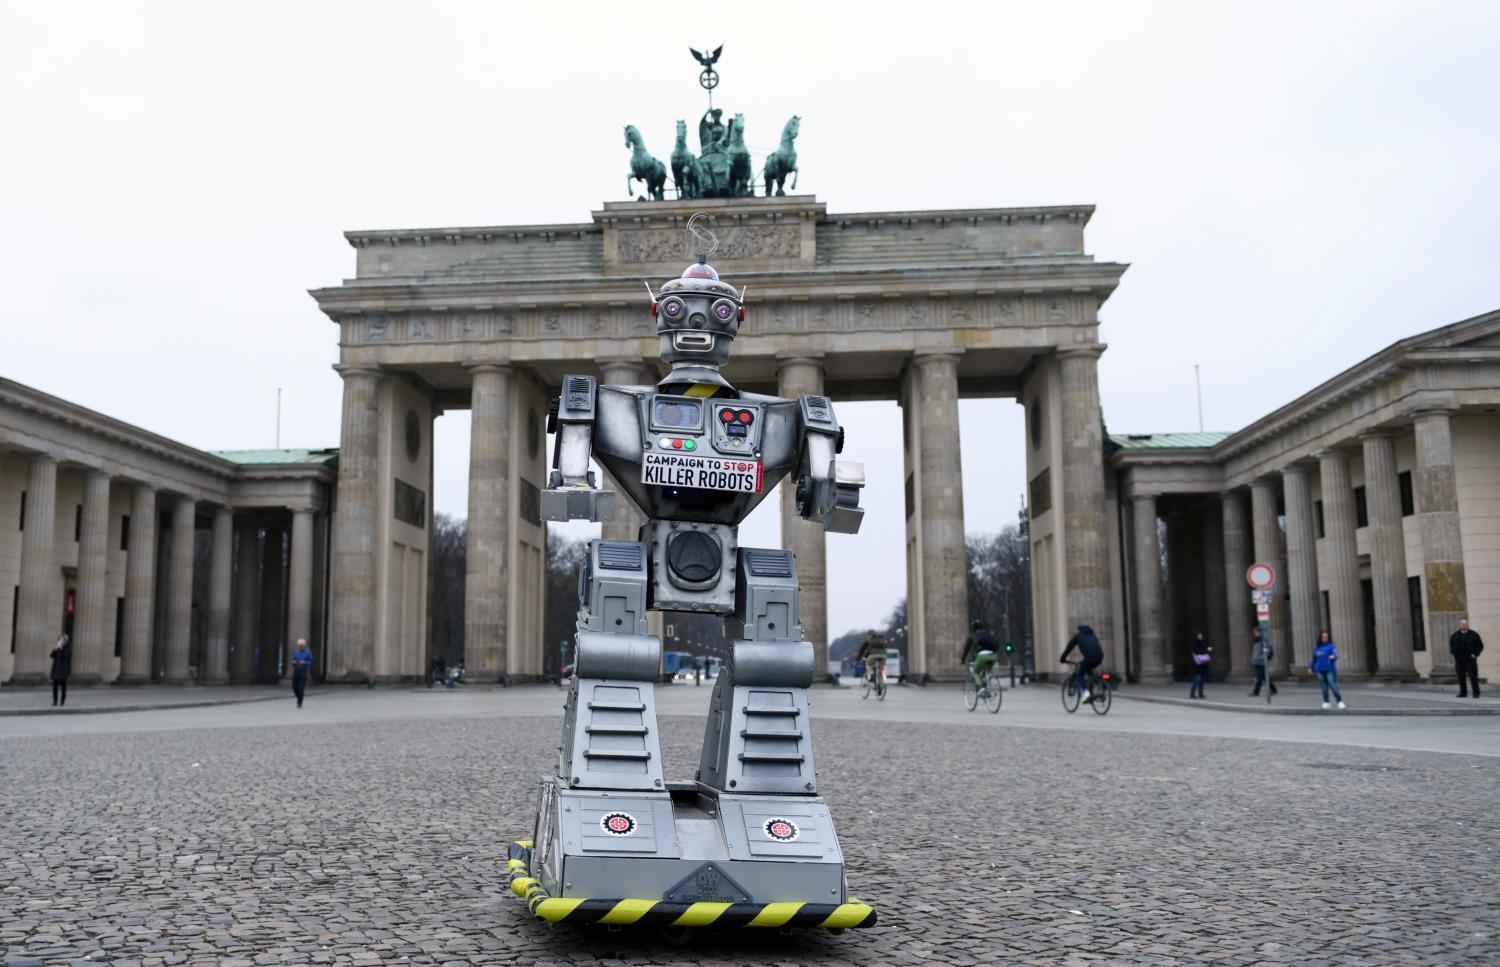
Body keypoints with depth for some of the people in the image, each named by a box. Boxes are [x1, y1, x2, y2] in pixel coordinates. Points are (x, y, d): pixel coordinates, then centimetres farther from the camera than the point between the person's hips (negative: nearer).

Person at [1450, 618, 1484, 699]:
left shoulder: (1474, 635, 2)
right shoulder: (1454, 636, 9)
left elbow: (1480, 646, 6)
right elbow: (1451, 647, 17)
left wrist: (1475, 654, -5)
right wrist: (1454, 655, 6)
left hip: (1470, 660, -3)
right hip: (1459, 660, 3)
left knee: (1473, 677, -5)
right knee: (1461, 678, 6)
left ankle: (1476, 693, -2)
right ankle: (1463, 693, 14)